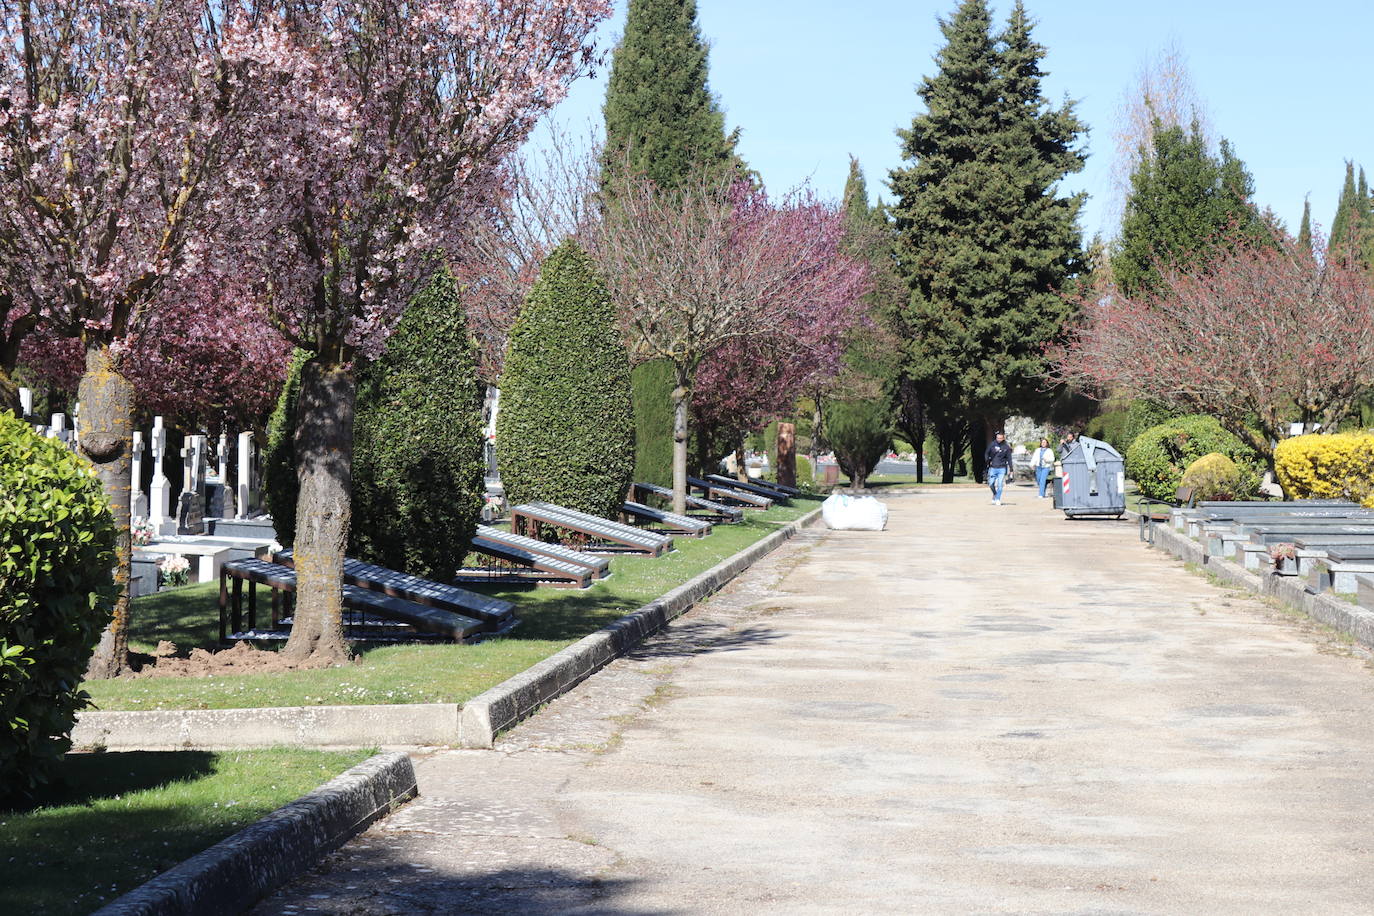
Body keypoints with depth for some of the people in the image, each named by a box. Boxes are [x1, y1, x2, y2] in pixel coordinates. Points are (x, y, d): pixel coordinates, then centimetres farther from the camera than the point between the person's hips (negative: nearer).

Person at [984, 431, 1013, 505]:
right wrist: (987, 461, -7)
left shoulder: (1006, 447, 0)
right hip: (993, 468, 1)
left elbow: (1009, 458, 4)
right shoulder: (992, 444, 1)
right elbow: (986, 453, 10)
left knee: (1000, 484, -6)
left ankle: (998, 499, 4)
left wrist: (1011, 469, 1)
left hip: (1002, 468, -1)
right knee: (991, 484, 0)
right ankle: (994, 494, 28)